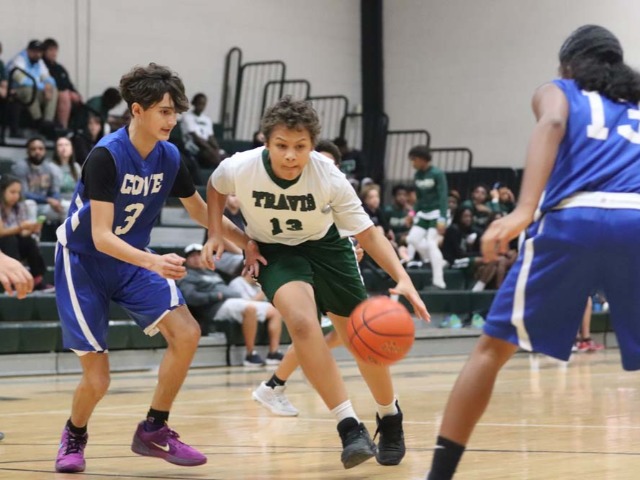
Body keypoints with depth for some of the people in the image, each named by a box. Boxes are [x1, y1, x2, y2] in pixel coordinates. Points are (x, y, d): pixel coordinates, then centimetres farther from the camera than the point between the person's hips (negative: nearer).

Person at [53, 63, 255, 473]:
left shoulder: (169, 156, -6)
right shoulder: (106, 156, -25)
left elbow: (201, 212, 10)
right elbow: (101, 237, -30)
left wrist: (249, 242, -1)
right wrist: (153, 263, -45)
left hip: (132, 259, 6)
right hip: (83, 261, -6)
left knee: (186, 333, -15)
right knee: (97, 378, -8)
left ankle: (154, 431, 2)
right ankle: (74, 436, 25)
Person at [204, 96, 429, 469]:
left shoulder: (329, 177, -28)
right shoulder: (239, 169, -26)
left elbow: (368, 233, -19)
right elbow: (216, 188, 0)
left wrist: (402, 278, -32)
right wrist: (216, 235, -10)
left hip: (326, 246, 1)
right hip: (274, 252, -1)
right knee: (302, 322, -29)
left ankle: (390, 417, 33)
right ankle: (350, 427, -24)